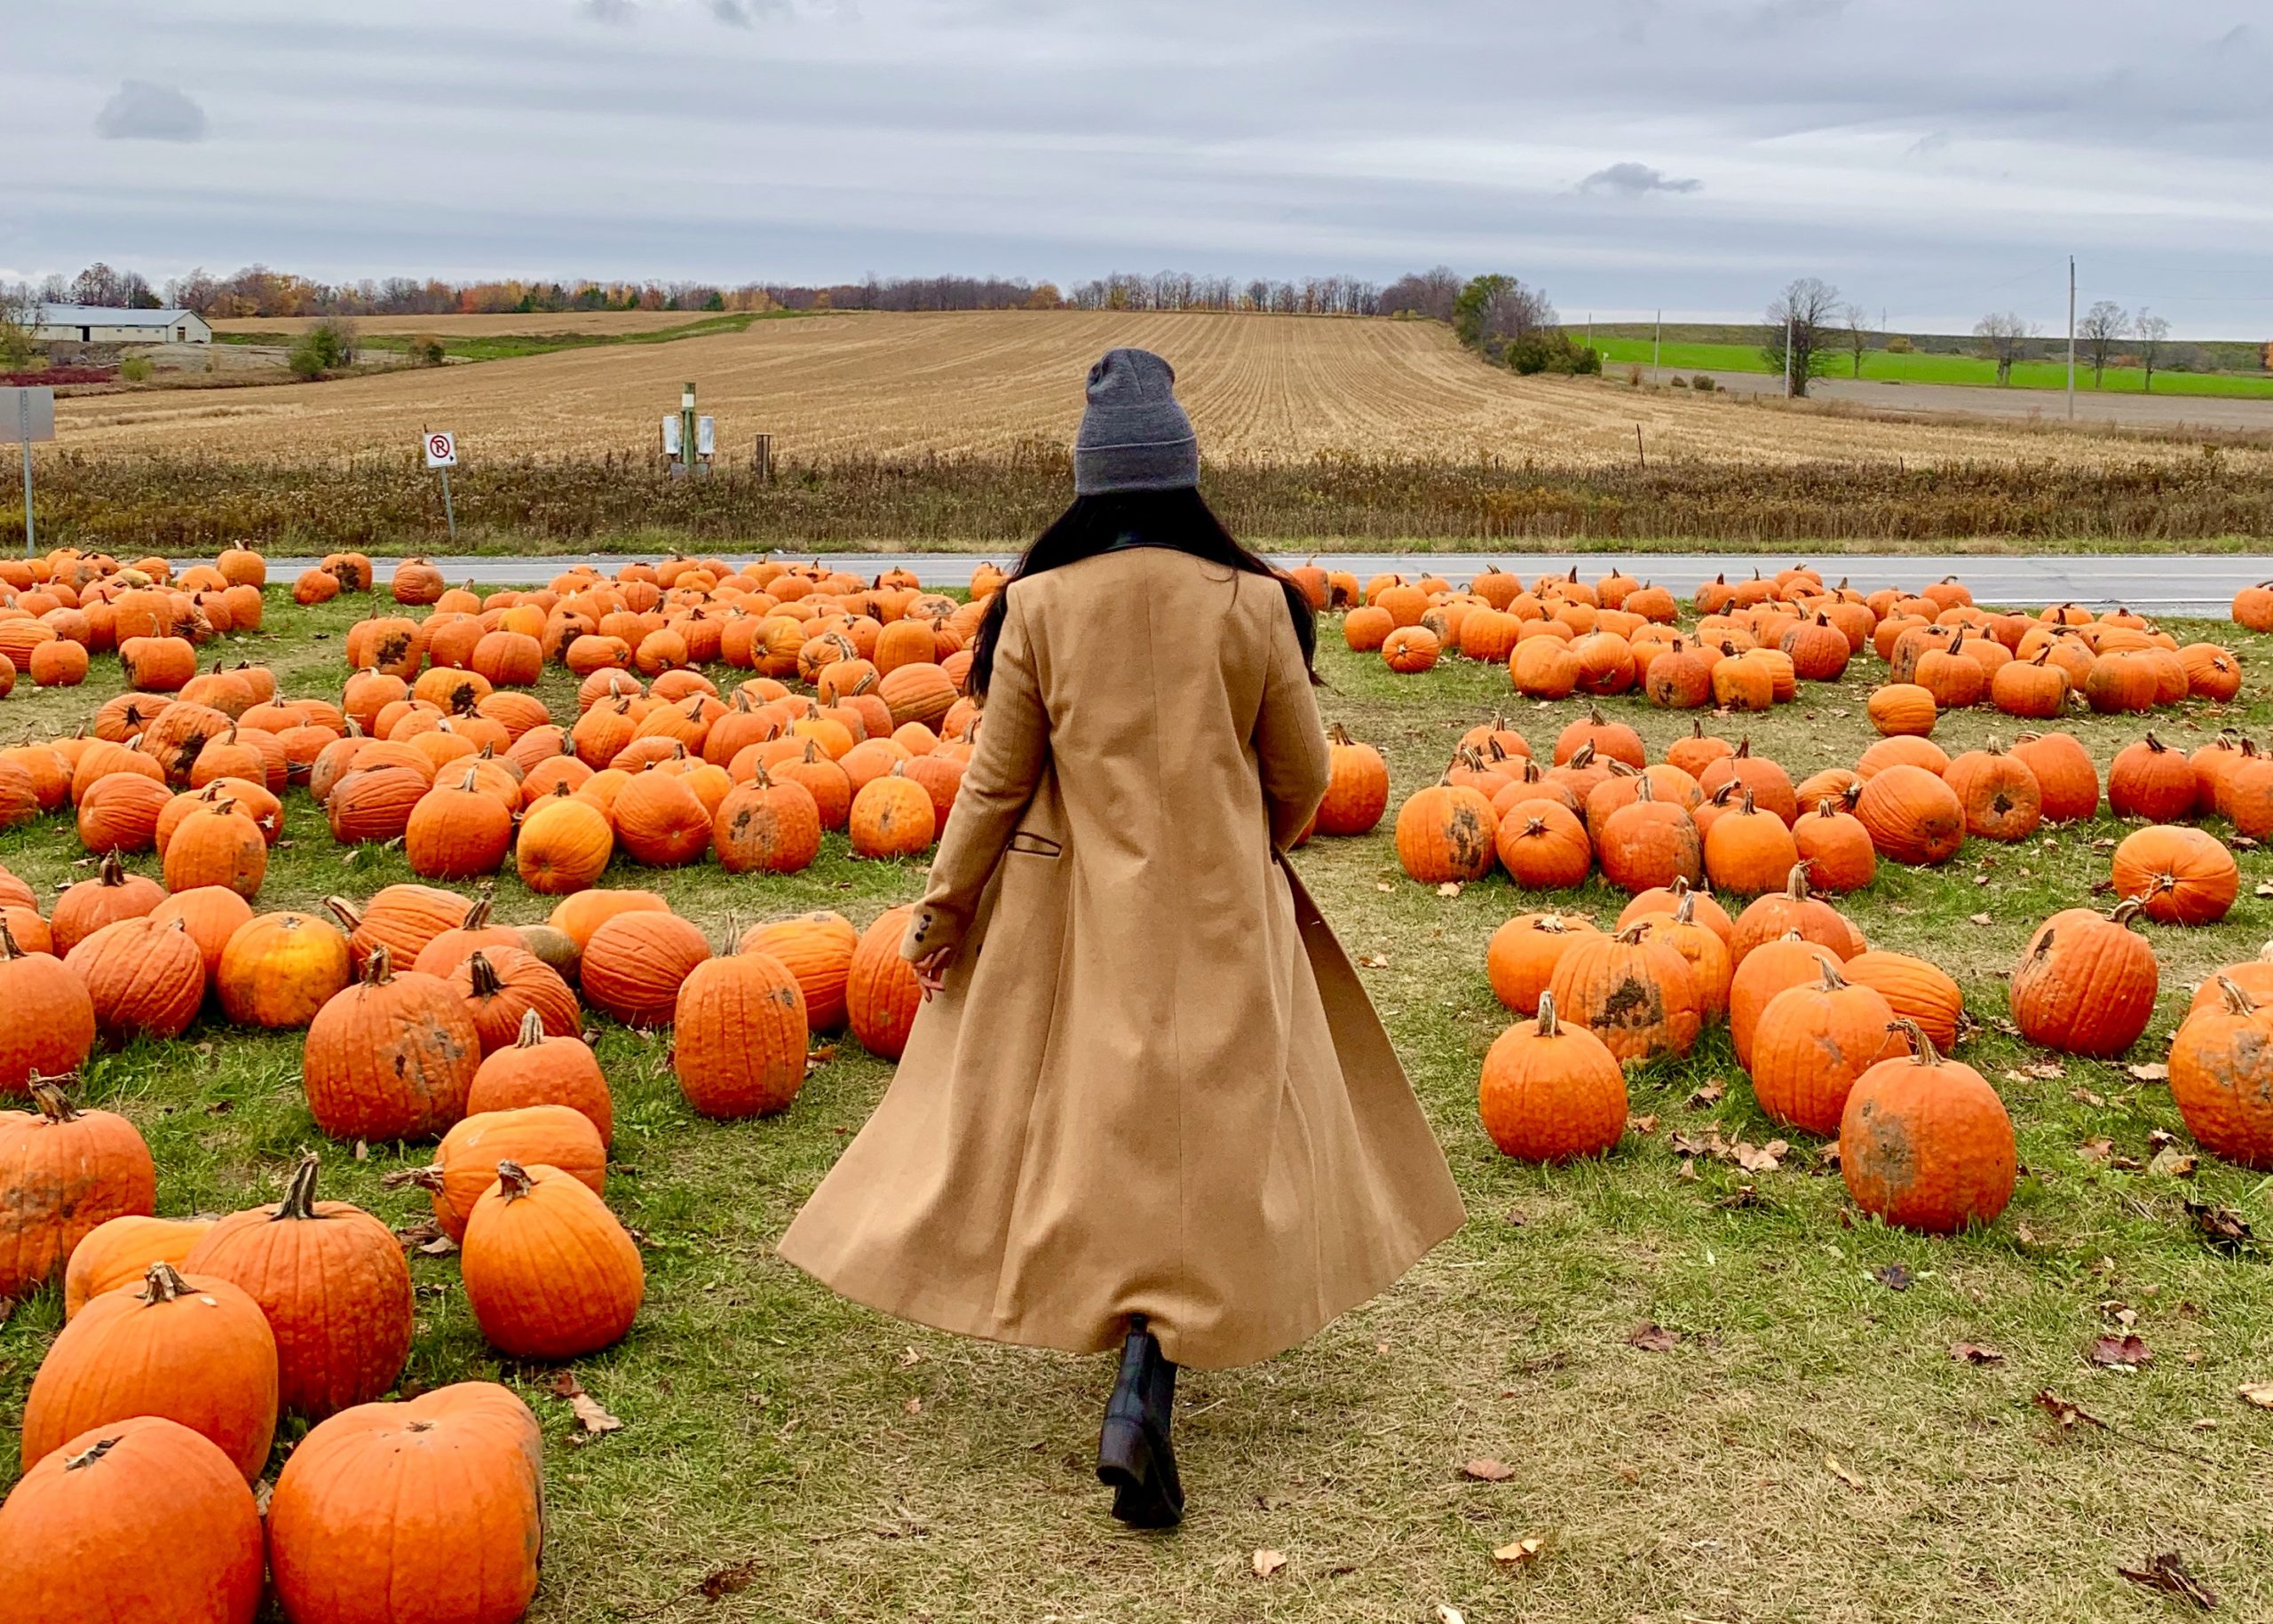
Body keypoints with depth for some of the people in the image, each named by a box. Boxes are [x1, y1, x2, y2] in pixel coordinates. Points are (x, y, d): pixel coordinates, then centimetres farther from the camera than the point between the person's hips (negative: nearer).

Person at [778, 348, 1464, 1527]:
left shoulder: (1040, 603, -8)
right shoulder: (1251, 603, -7)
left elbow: (996, 780, -3)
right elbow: (1302, 778, 1)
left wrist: (944, 905, 9)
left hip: (1074, 910, 1)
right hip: (1218, 912, -1)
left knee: (1085, 1119, 18)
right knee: (1204, 1134, 3)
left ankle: (1110, 1337, 35)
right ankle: (1146, 1390, -11)